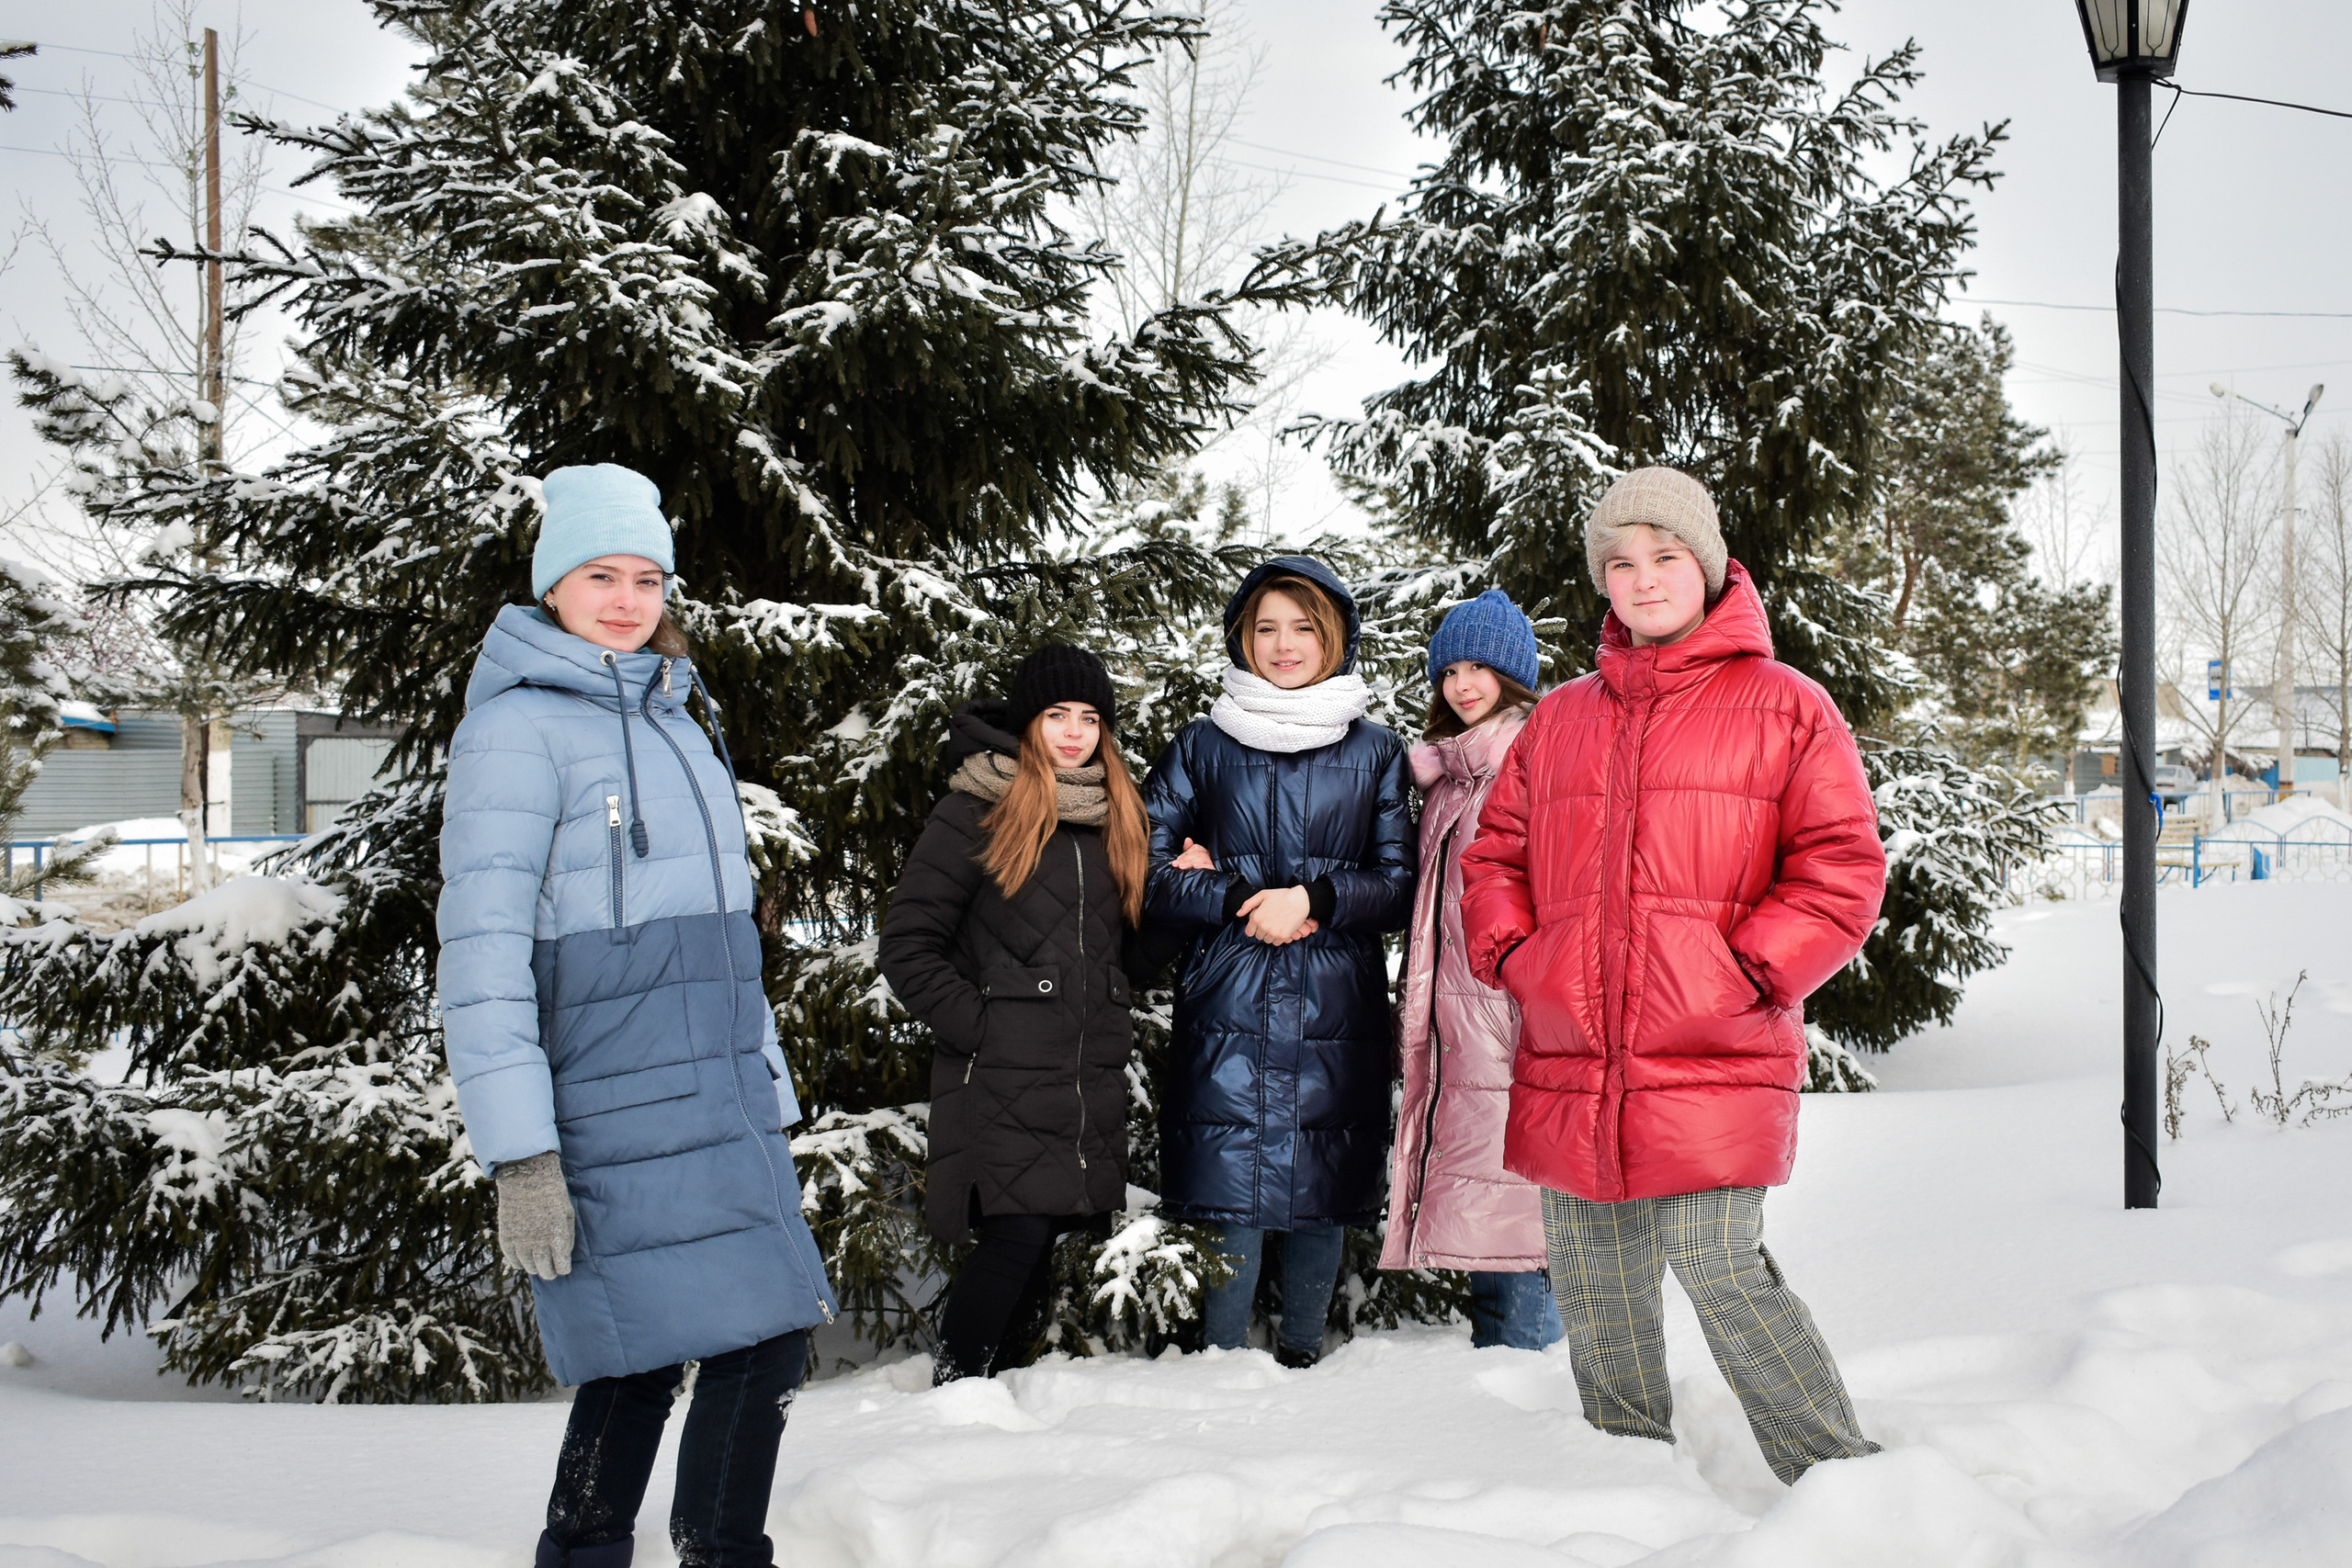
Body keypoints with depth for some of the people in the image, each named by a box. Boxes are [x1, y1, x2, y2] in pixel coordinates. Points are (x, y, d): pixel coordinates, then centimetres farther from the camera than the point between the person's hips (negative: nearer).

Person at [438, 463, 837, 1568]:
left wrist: (766, 1100, 19)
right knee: (642, 1361, -9)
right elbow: (482, 950, -13)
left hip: (717, 1102, 8)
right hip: (610, 1114, -8)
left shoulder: (675, 723, 19)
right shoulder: (518, 724, -6)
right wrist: (519, 1157, -18)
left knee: (769, 1341, 5)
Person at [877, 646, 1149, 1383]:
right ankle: (953, 1388, -1)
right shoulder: (975, 813, -2)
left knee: (1046, 1242, 5)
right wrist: (976, 1023, -10)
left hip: (1093, 1081, 6)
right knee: (1018, 1233, -15)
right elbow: (907, 944, -5)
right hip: (1001, 1076, -6)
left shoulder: (1116, 818, 16)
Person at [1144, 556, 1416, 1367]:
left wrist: (1316, 899, -10)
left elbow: (1402, 884, 7)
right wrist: (1240, 899, -9)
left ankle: (1302, 1355, 21)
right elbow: (1145, 864, 5)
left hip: (1337, 1008, 1)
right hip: (1228, 1007, -1)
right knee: (1229, 1193, -4)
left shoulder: (1376, 752, 10)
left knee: (1322, 1192, 5)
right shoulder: (1204, 744, 9)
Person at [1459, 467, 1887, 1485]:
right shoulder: (1560, 718, 17)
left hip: (1713, 1063, -5)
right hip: (1569, 1067, 5)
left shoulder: (1783, 707, 4)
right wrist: (1511, 953, 4)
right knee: (1596, 1301, 10)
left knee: (1722, 1272, -17)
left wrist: (1751, 971, -12)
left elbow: (1842, 866, -2)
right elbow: (1496, 851, 22)